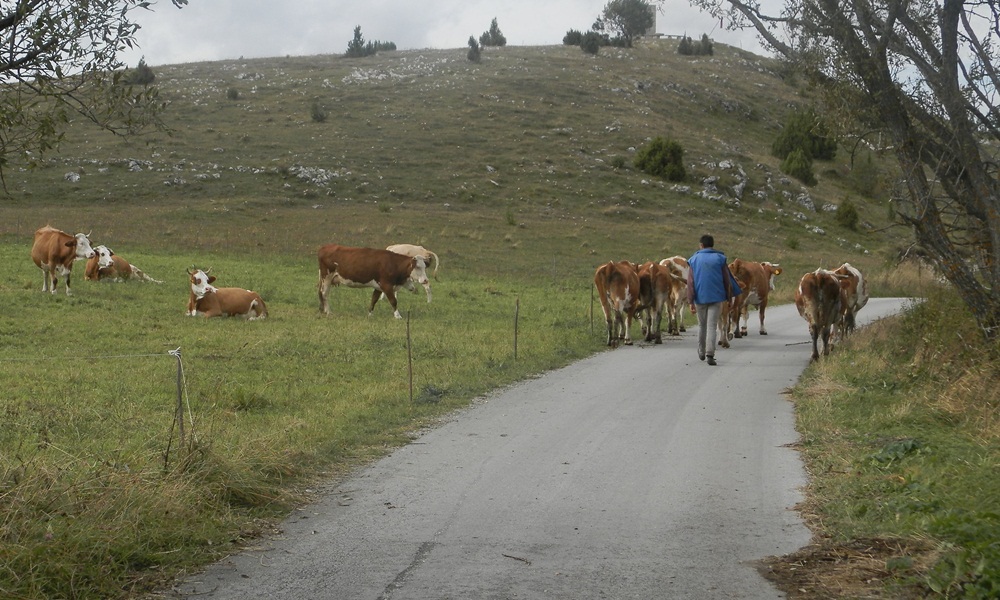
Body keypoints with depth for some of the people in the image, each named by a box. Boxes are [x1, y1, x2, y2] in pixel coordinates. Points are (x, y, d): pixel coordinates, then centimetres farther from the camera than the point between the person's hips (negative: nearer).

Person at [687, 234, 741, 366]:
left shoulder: (694, 259, 4)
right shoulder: (719, 258, 2)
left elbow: (690, 282, -1)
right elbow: (727, 280, 1)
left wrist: (690, 302, -2)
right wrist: (728, 297, 10)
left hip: (700, 298, 1)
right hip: (716, 298, -1)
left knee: (702, 325, 17)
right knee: (712, 326, -4)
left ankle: (701, 353, 29)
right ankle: (710, 355, -16)